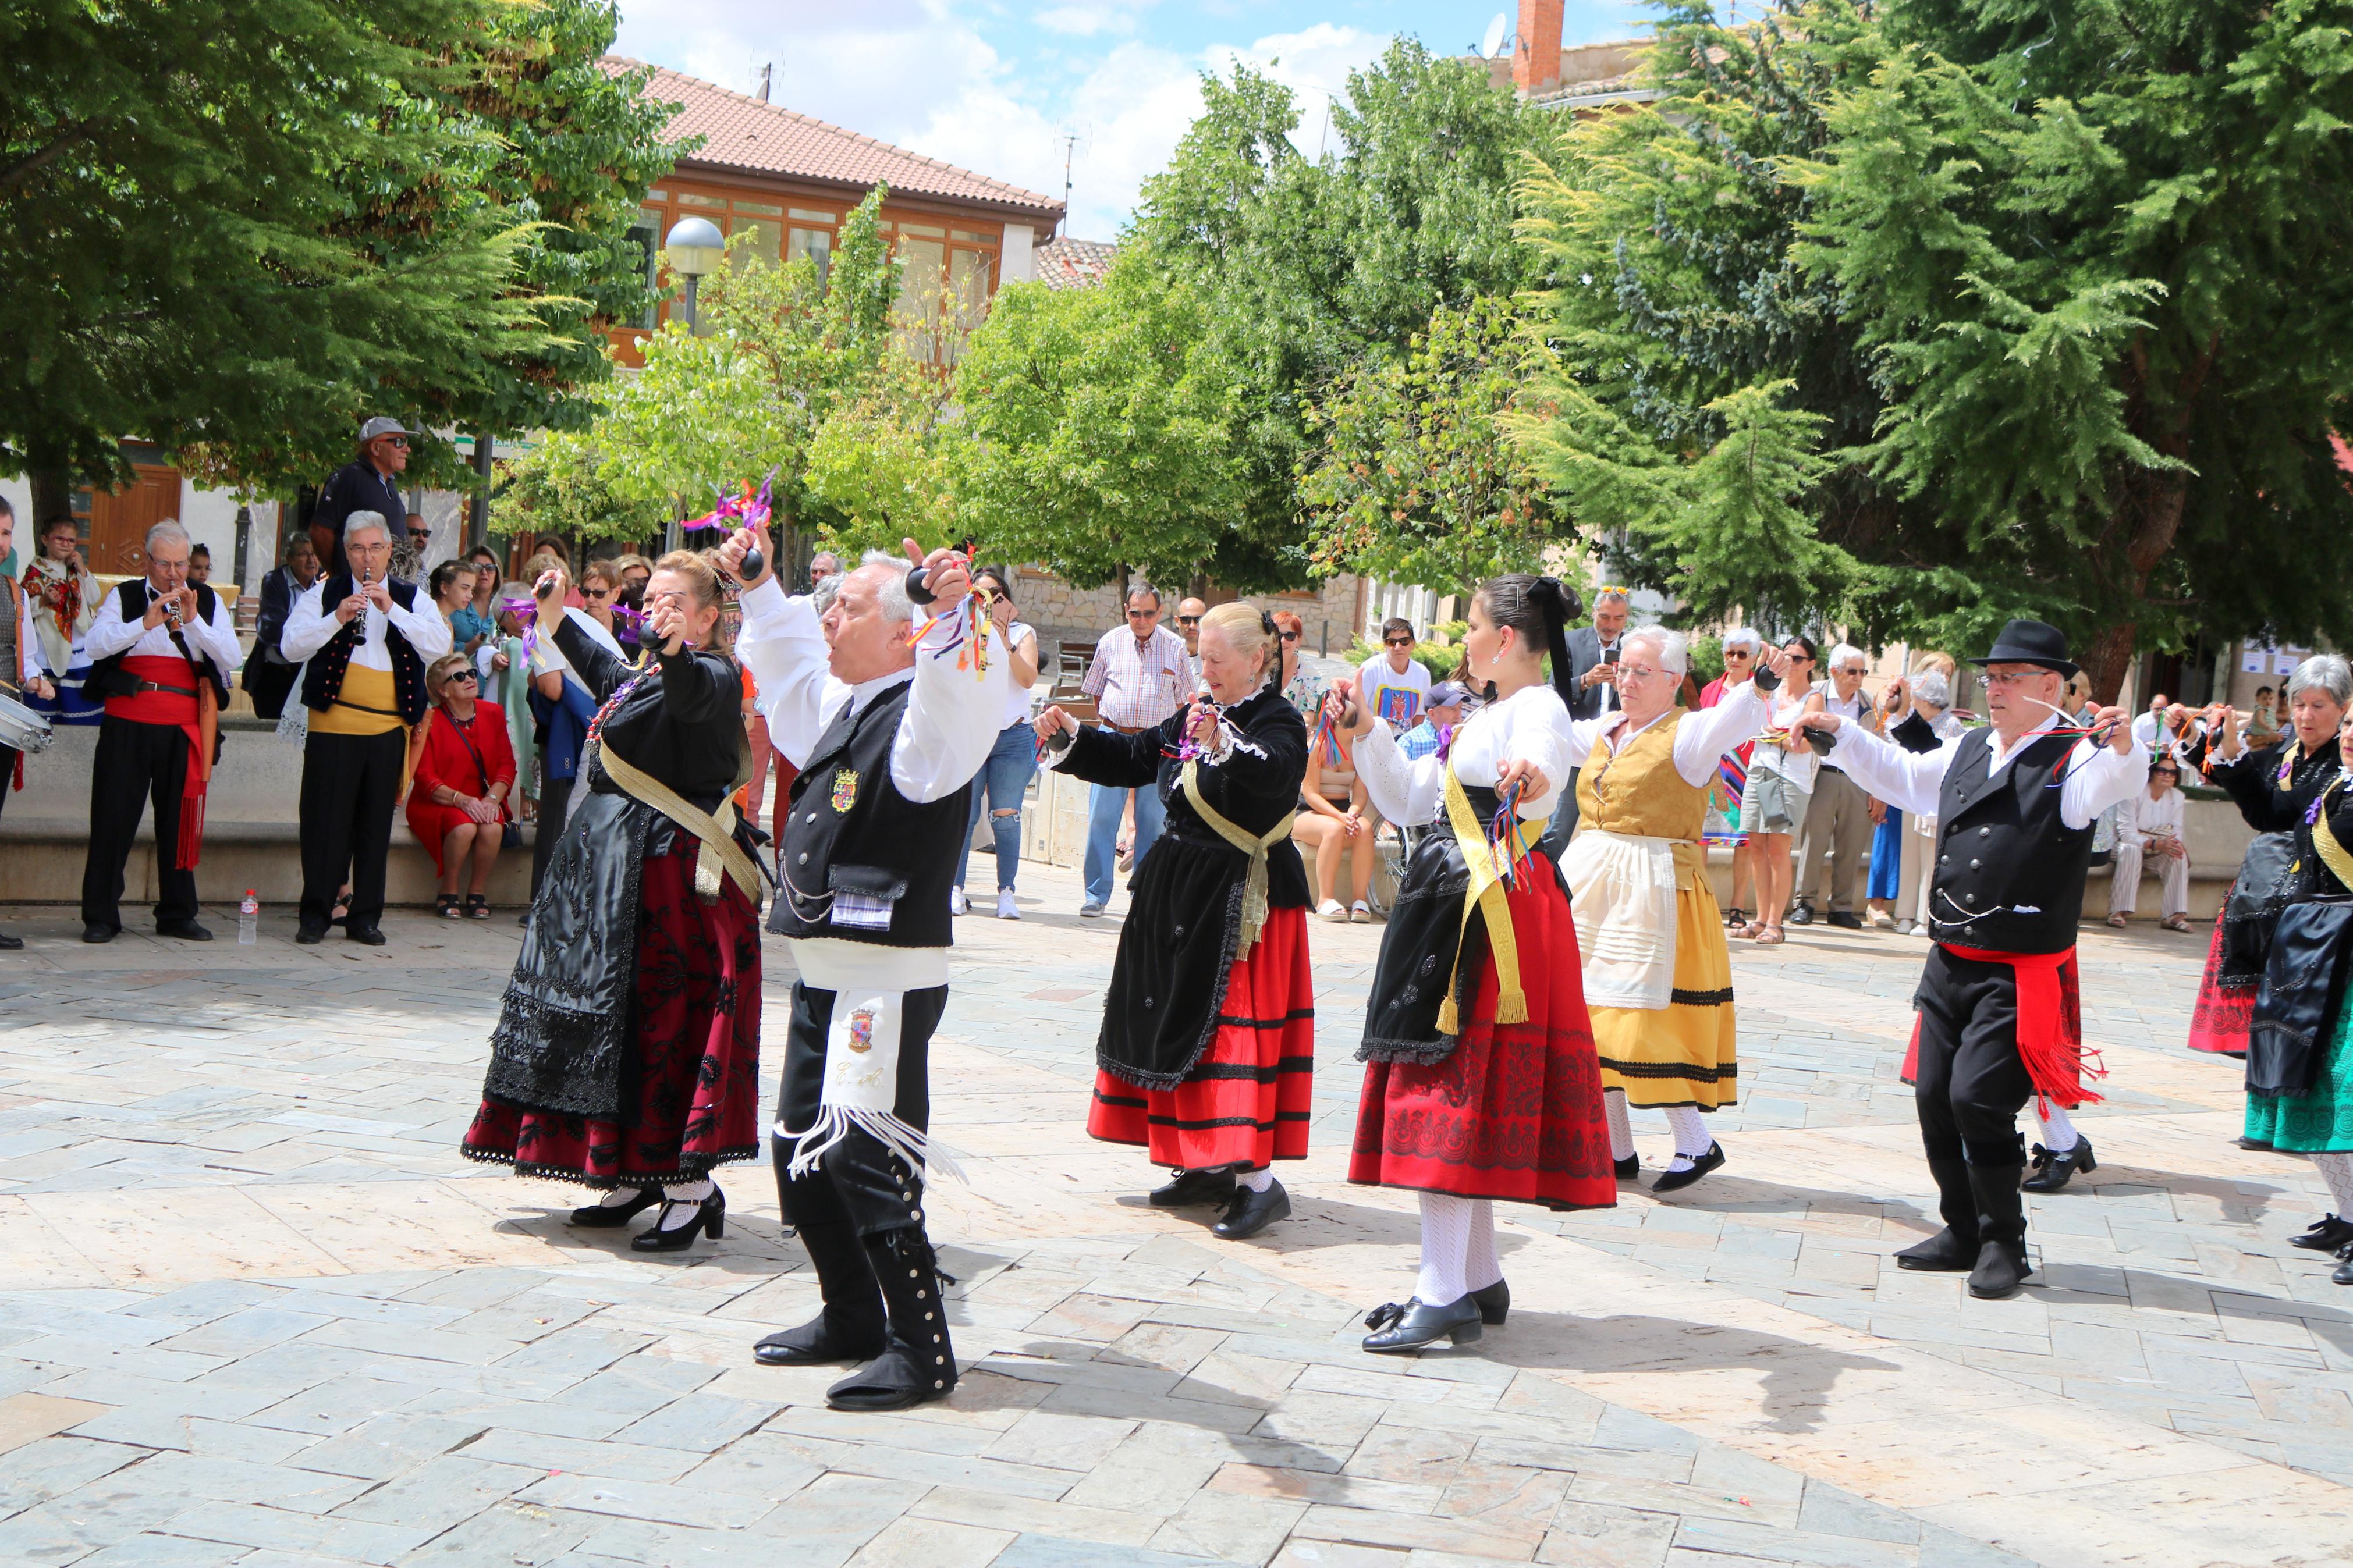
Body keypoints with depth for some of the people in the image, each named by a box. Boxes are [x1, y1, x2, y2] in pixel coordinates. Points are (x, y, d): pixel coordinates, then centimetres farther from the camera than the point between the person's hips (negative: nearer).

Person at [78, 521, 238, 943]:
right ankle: (100, 917, 4)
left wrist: (193, 620, -15)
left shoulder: (208, 600, 10)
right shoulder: (124, 597, 7)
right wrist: (145, 623, -22)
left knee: (180, 820, 5)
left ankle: (177, 914, 14)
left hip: (184, 726, 1)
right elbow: (96, 644, -9)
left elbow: (231, 658, -2)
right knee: (113, 817, -2)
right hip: (127, 722, -1)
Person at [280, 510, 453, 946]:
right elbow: (291, 646, -3)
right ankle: (315, 914, 6)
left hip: (388, 729, 2)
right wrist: (337, 618, -16)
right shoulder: (324, 593, 8)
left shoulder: (412, 599, 11)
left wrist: (393, 609, -14)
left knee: (376, 825, 6)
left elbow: (440, 646, -5)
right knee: (325, 821, -2)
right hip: (333, 725, -2)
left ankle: (366, 916, 13)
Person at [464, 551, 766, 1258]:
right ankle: (638, 1175, 22)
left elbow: (693, 694, -37)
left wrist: (673, 649, -57)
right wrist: (555, 618, 46)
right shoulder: (643, 676, 17)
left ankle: (692, 1187, -2)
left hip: (674, 870, -10)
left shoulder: (713, 675, -12)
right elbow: (605, 673, 40)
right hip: (614, 860, 10)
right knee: (611, 1015, 13)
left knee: (663, 1020, -9)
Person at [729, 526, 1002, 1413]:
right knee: (800, 1149, 16)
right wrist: (758, 585, 31)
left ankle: (921, 1352, 0)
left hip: (888, 976, -10)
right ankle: (852, 1319, 30)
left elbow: (967, 694, -36)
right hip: (825, 970, 10)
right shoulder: (844, 704, 14)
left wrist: (954, 611, -50)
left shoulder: (922, 714, -12)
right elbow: (790, 655, 34)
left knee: (867, 1158, -10)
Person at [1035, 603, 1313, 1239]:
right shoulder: (1194, 715, 13)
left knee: (1232, 1025, -13)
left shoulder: (1277, 722, -12)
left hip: (1241, 898, -9)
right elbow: (1133, 759, 19)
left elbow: (1274, 772, -33)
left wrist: (1225, 744, -52)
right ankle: (1208, 1163, 22)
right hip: (1181, 888, 9)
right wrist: (1072, 738, 5)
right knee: (1178, 1015, 12)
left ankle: (1257, 1179, -11)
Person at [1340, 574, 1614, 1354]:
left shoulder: (1539, 706, -9)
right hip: (1450, 905, 10)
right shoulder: (1483, 718, 21)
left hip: (1494, 912, -10)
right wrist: (1365, 731, 17)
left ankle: (1445, 1294, -12)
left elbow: (1540, 769, -33)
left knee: (1449, 1092, -12)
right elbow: (1410, 801, 24)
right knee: (1459, 1095, 12)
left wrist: (1532, 779, -55)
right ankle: (1478, 1277, 20)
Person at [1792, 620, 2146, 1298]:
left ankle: (2003, 1244, 4)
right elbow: (1901, 777, 30)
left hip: (2022, 974, -7)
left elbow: (2115, 781, -30)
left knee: (1978, 1099, -13)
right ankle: (1964, 1233, 24)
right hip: (1951, 962, 7)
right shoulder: (1969, 750, 14)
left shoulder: (2074, 758, -8)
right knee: (1935, 1096, 8)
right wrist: (1839, 732, 24)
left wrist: (2121, 744, -51)